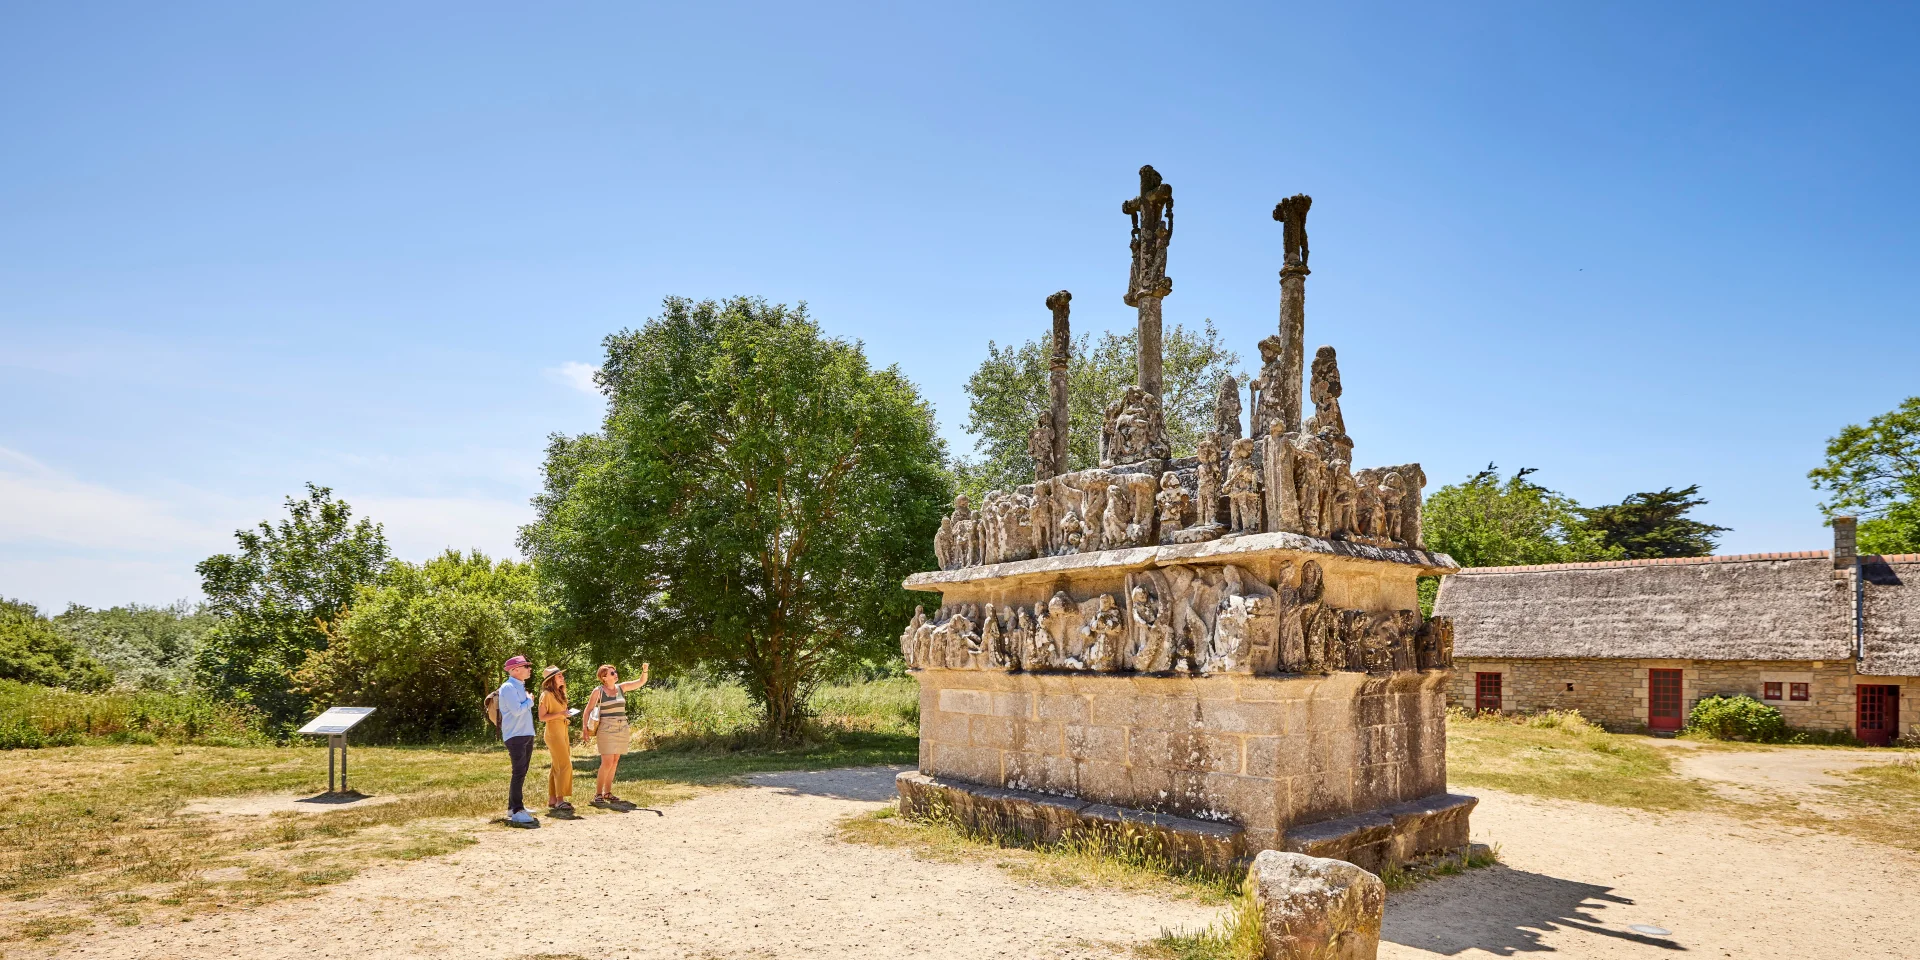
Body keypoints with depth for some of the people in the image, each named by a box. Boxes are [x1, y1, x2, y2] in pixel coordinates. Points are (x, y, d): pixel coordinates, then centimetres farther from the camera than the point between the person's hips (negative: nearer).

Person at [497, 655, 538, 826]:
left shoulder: (520, 687, 17)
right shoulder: (508, 688, -14)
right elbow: (517, 710, -23)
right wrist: (530, 701, -8)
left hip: (526, 735, 10)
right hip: (515, 737, -10)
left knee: (521, 774, 14)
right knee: (519, 774, -14)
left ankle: (513, 807, 23)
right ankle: (517, 812, -17)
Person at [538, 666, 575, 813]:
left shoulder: (559, 694, 15)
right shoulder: (547, 695, -11)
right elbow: (542, 717, -14)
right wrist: (559, 714, -23)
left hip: (563, 732, 9)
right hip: (553, 733, -9)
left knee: (557, 767, 9)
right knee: (564, 765, -13)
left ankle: (552, 800, 13)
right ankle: (560, 801, -11)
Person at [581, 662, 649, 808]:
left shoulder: (621, 687, 8)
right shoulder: (598, 691, -5)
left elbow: (641, 682, 6)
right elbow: (588, 710, -1)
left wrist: (644, 671, -11)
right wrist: (584, 729, -5)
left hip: (622, 729, 5)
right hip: (606, 730, -5)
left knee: (615, 762, 8)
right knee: (607, 763, -11)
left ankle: (608, 792, 17)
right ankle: (597, 794, -2)